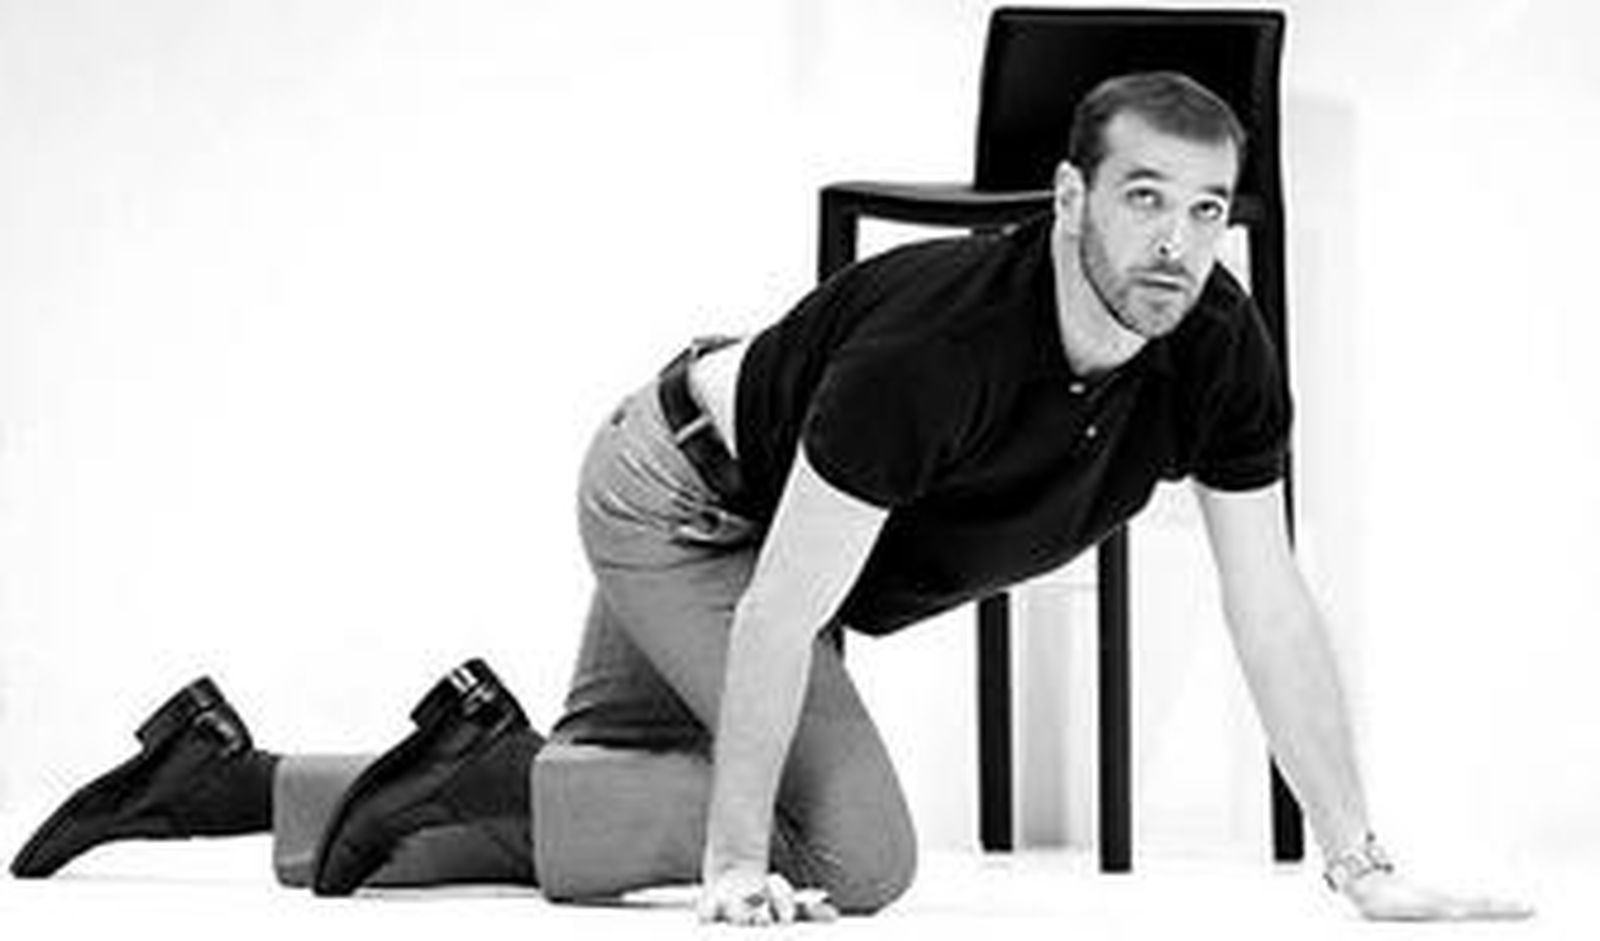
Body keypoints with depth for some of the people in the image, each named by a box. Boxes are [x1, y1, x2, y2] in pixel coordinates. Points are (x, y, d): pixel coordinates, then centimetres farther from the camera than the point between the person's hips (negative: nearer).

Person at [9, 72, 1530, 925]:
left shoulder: (1219, 355, -18)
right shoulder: (936, 341, -37)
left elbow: (1271, 614, -12)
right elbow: (783, 608, -32)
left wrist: (1363, 870, -15)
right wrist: (739, 868, -31)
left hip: (739, 521, 8)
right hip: (681, 502, -8)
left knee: (604, 809, 14)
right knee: (854, 847, -19)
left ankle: (217, 775, 21)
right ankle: (489, 766, -8)